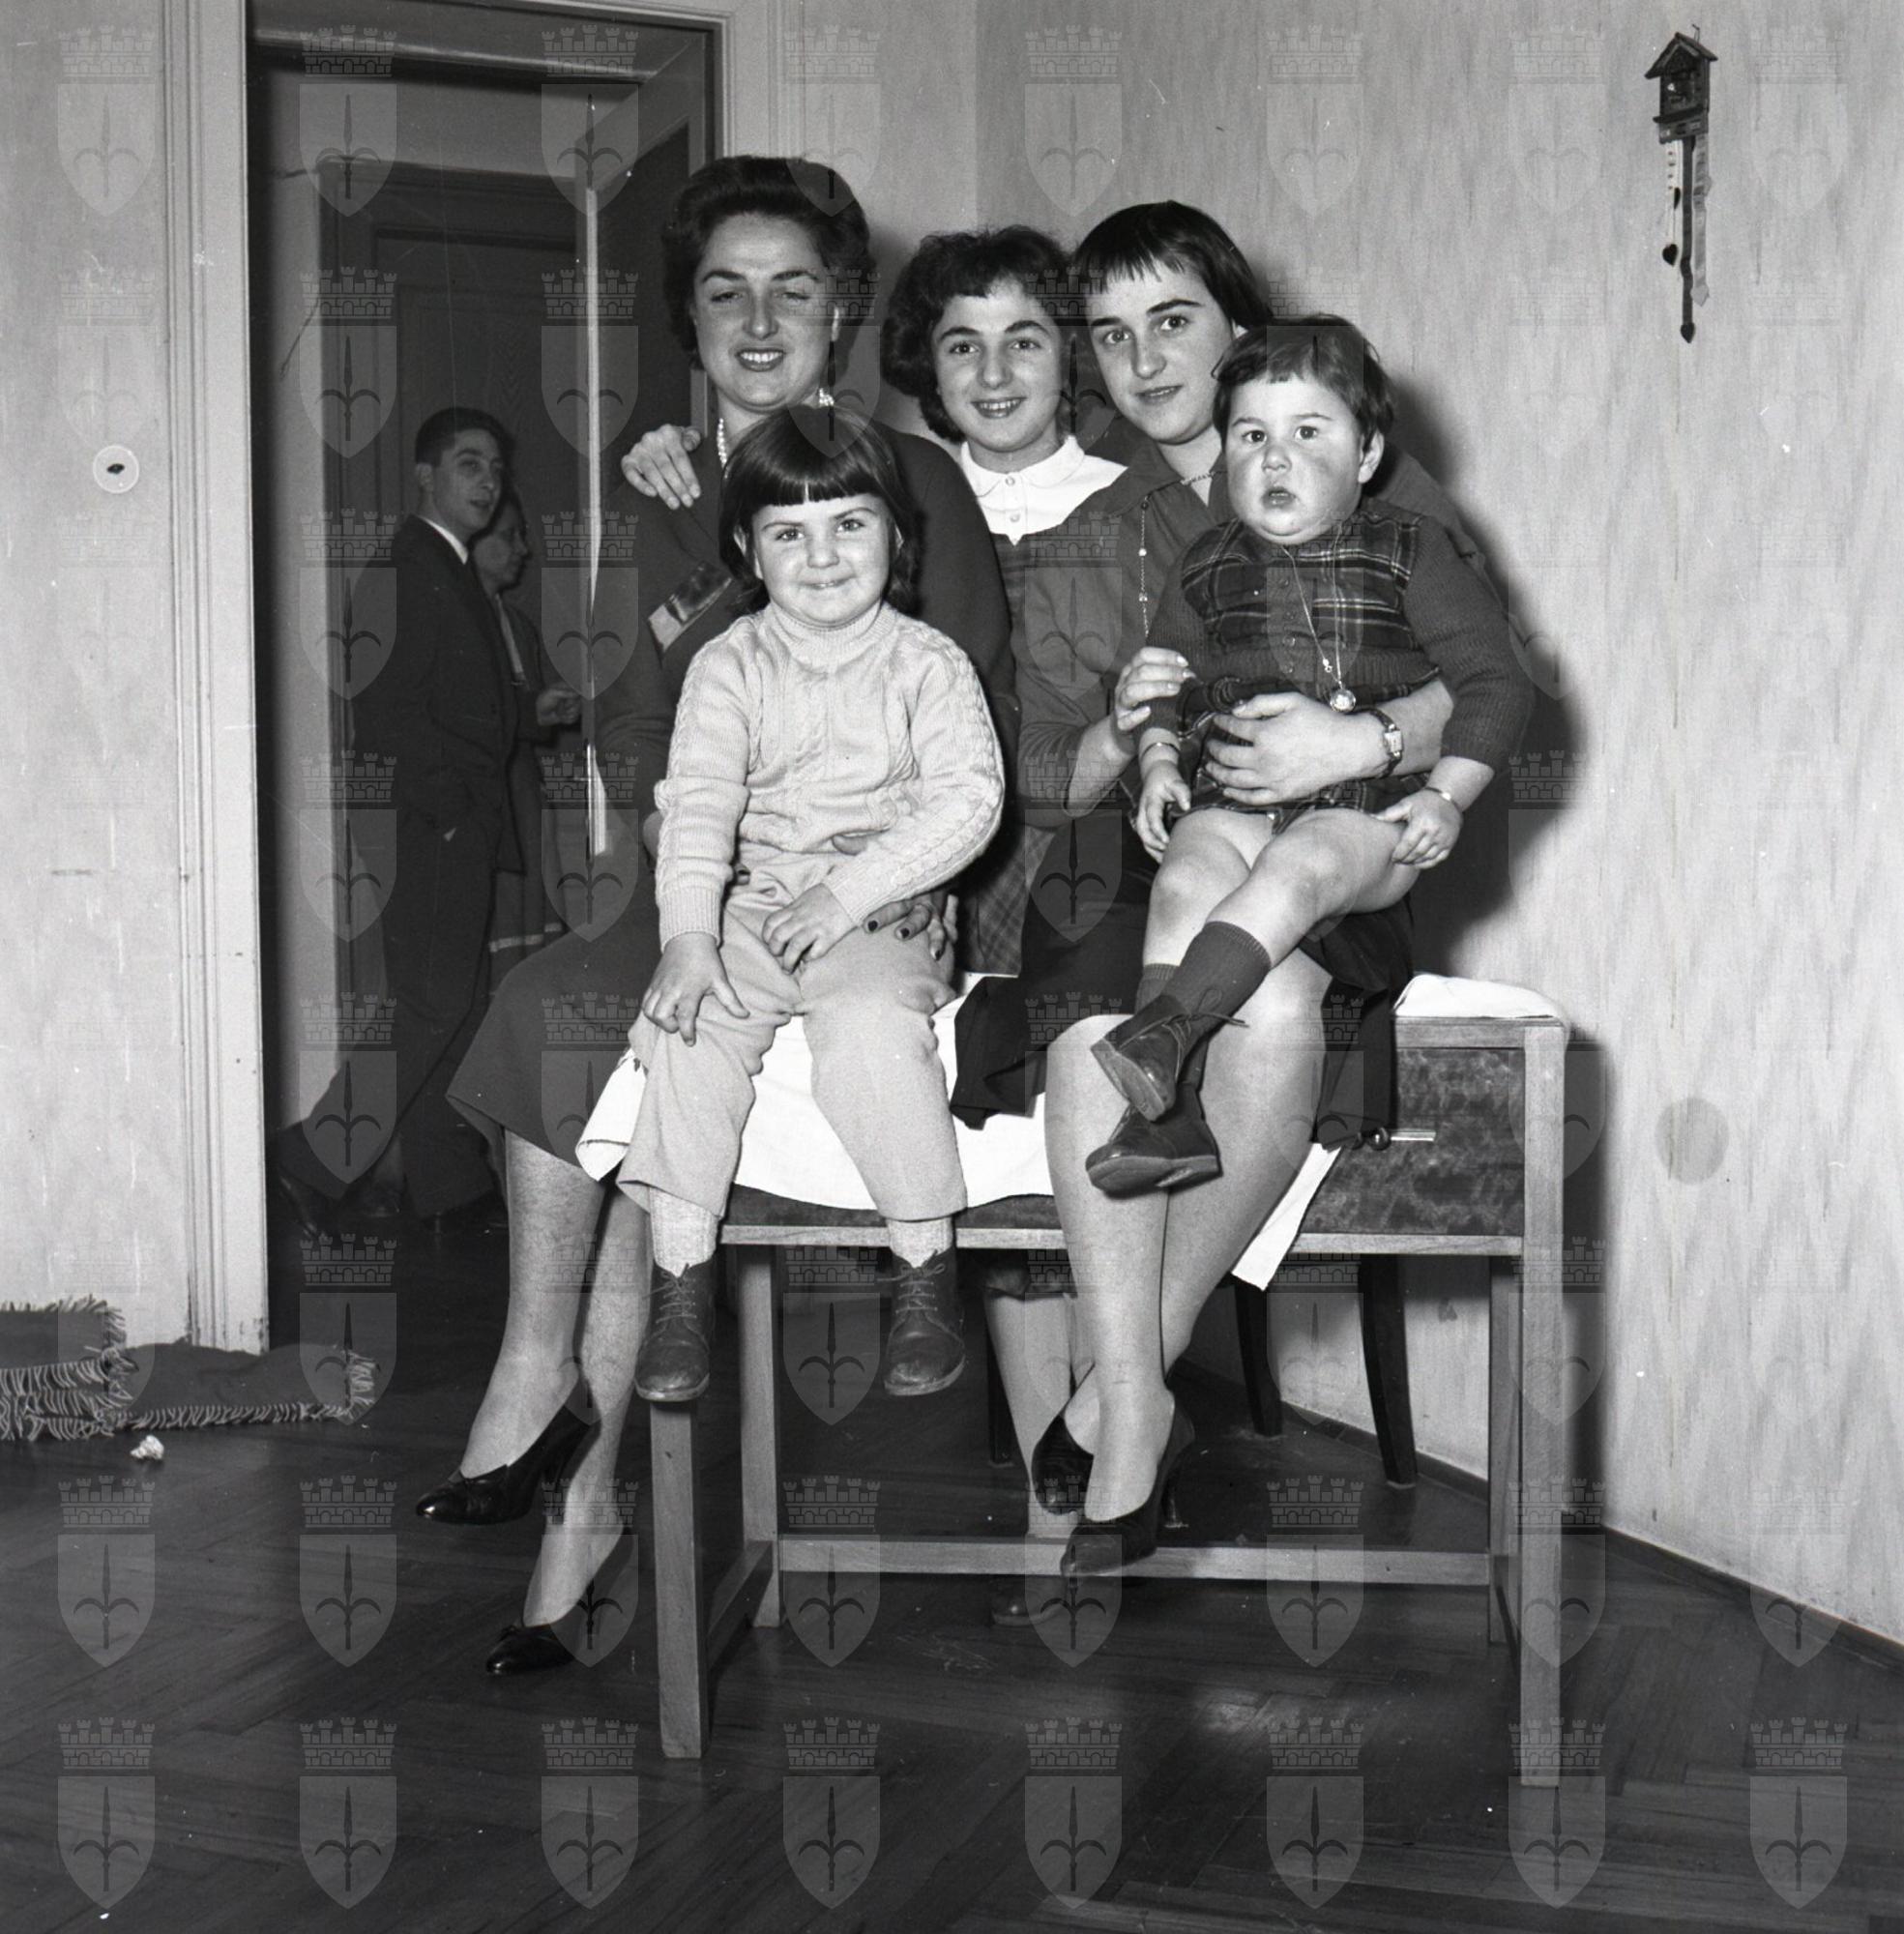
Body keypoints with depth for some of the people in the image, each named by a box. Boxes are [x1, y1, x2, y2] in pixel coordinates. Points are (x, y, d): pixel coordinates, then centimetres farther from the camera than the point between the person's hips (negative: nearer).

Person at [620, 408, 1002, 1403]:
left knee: (871, 1026, -31)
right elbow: (699, 801, -6)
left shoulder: (928, 664, 2)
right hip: (747, 907, 2)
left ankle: (926, 1263, -13)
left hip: (884, 915, -2)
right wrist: (689, 934, -22)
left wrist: (849, 891, -18)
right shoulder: (729, 666, 6)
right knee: (682, 1020, -24)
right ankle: (681, 1268, -11)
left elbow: (968, 799, -9)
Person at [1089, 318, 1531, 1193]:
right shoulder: (1207, 568, 16)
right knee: (1189, 877, -29)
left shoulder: (1408, 553, 7)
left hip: (1370, 812, -2)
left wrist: (1445, 797, -6)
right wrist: (1158, 762, 5)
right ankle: (1172, 1110, -37)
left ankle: (1167, 1026, -44)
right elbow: (1163, 684, 26)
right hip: (1232, 801, 2)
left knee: (1298, 865, -34)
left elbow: (1496, 680, 5)